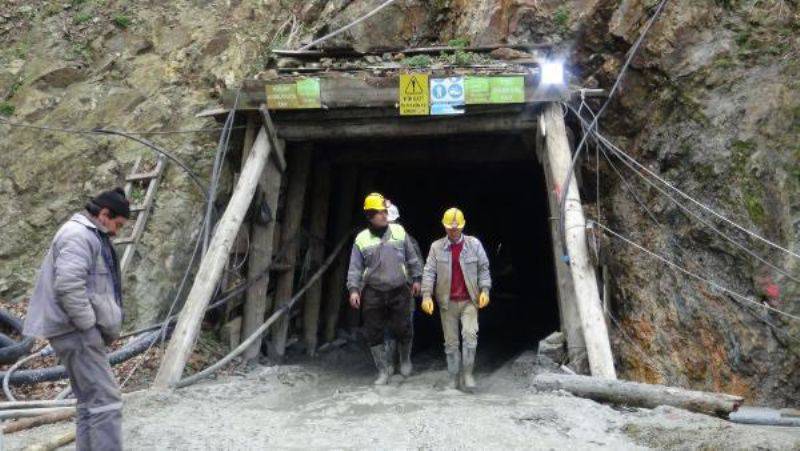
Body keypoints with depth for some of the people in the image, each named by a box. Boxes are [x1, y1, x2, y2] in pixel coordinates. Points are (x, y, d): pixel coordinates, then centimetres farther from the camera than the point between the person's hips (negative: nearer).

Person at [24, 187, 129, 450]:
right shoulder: (78, 235, -13)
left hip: (79, 330, 11)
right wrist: (90, 327, -19)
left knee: (89, 402, 14)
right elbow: (68, 286, -25)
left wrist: (98, 328, 17)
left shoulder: (89, 236, 20)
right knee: (105, 400, -13)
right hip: (75, 331, -11)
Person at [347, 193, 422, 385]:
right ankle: (383, 371, 17)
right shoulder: (362, 239, -1)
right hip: (373, 295, 0)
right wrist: (353, 289, -10)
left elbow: (412, 258, 11)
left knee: (402, 330, 4)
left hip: (399, 292, 0)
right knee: (374, 334, 3)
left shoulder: (399, 231, 2)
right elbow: (355, 268, 1)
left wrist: (416, 279, 10)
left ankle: (405, 360, 34)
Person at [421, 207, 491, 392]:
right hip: (447, 302, 1)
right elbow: (429, 272, -2)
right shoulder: (436, 247, 2)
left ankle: (467, 374, -3)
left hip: (469, 300, -1)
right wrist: (427, 295, -13)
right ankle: (453, 377, 16)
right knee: (451, 342, 6)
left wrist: (484, 290, -8)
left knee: (470, 334, -16)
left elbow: (483, 268, 4)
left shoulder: (474, 244, 2)